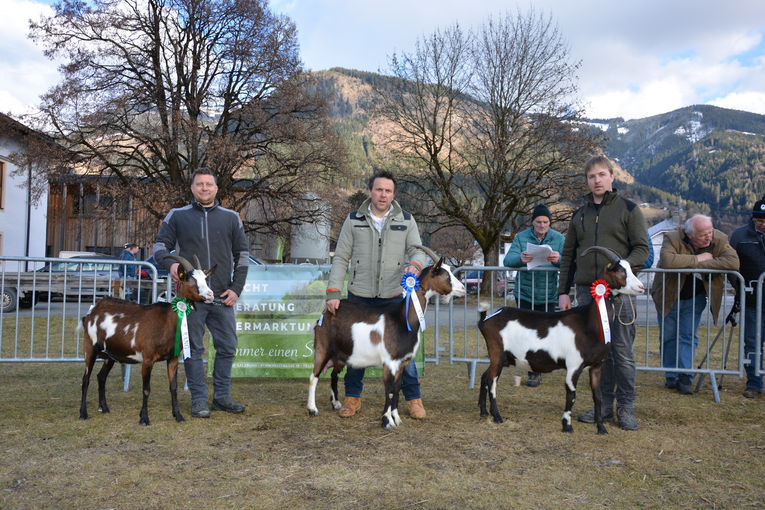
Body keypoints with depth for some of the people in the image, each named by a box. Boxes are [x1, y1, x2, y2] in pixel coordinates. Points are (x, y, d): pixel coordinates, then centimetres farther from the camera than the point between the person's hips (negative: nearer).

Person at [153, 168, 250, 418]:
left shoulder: (231, 217, 10)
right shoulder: (177, 216, 7)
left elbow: (242, 254, 12)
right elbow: (160, 245, 6)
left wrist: (236, 288, 3)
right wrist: (169, 263, -18)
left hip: (222, 297, 2)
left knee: (227, 347, 5)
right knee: (193, 349, 3)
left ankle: (221, 397, 19)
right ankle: (199, 400, 13)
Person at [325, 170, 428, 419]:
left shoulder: (406, 221, 5)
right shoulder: (354, 220, 3)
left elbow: (418, 251, 0)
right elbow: (341, 258, 3)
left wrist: (414, 264, -25)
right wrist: (333, 293, -5)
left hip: (393, 297, 0)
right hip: (359, 296, 1)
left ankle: (413, 398, 17)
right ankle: (352, 397, 26)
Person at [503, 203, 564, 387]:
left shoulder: (558, 238, 3)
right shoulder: (521, 237, 2)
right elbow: (508, 260, -10)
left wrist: (558, 259, -34)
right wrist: (520, 259, -34)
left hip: (548, 294, 0)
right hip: (524, 293, 0)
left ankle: (538, 370, 19)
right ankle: (533, 372, 8)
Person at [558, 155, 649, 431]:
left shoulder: (628, 209, 3)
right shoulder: (580, 215, 16)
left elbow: (642, 248, -1)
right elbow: (568, 255, 17)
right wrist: (563, 291, 10)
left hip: (618, 291, -4)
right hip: (586, 291, 4)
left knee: (622, 351, -1)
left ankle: (626, 408, 11)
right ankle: (604, 405, 18)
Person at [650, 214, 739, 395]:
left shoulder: (720, 240, -14)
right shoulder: (673, 238, -23)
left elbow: (733, 262, -27)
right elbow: (667, 261, -40)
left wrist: (702, 265, -29)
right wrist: (697, 259, -32)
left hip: (695, 298, 1)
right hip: (669, 296, -1)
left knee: (689, 336, 0)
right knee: (668, 336, 8)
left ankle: (685, 377, 6)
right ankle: (671, 376, 23)